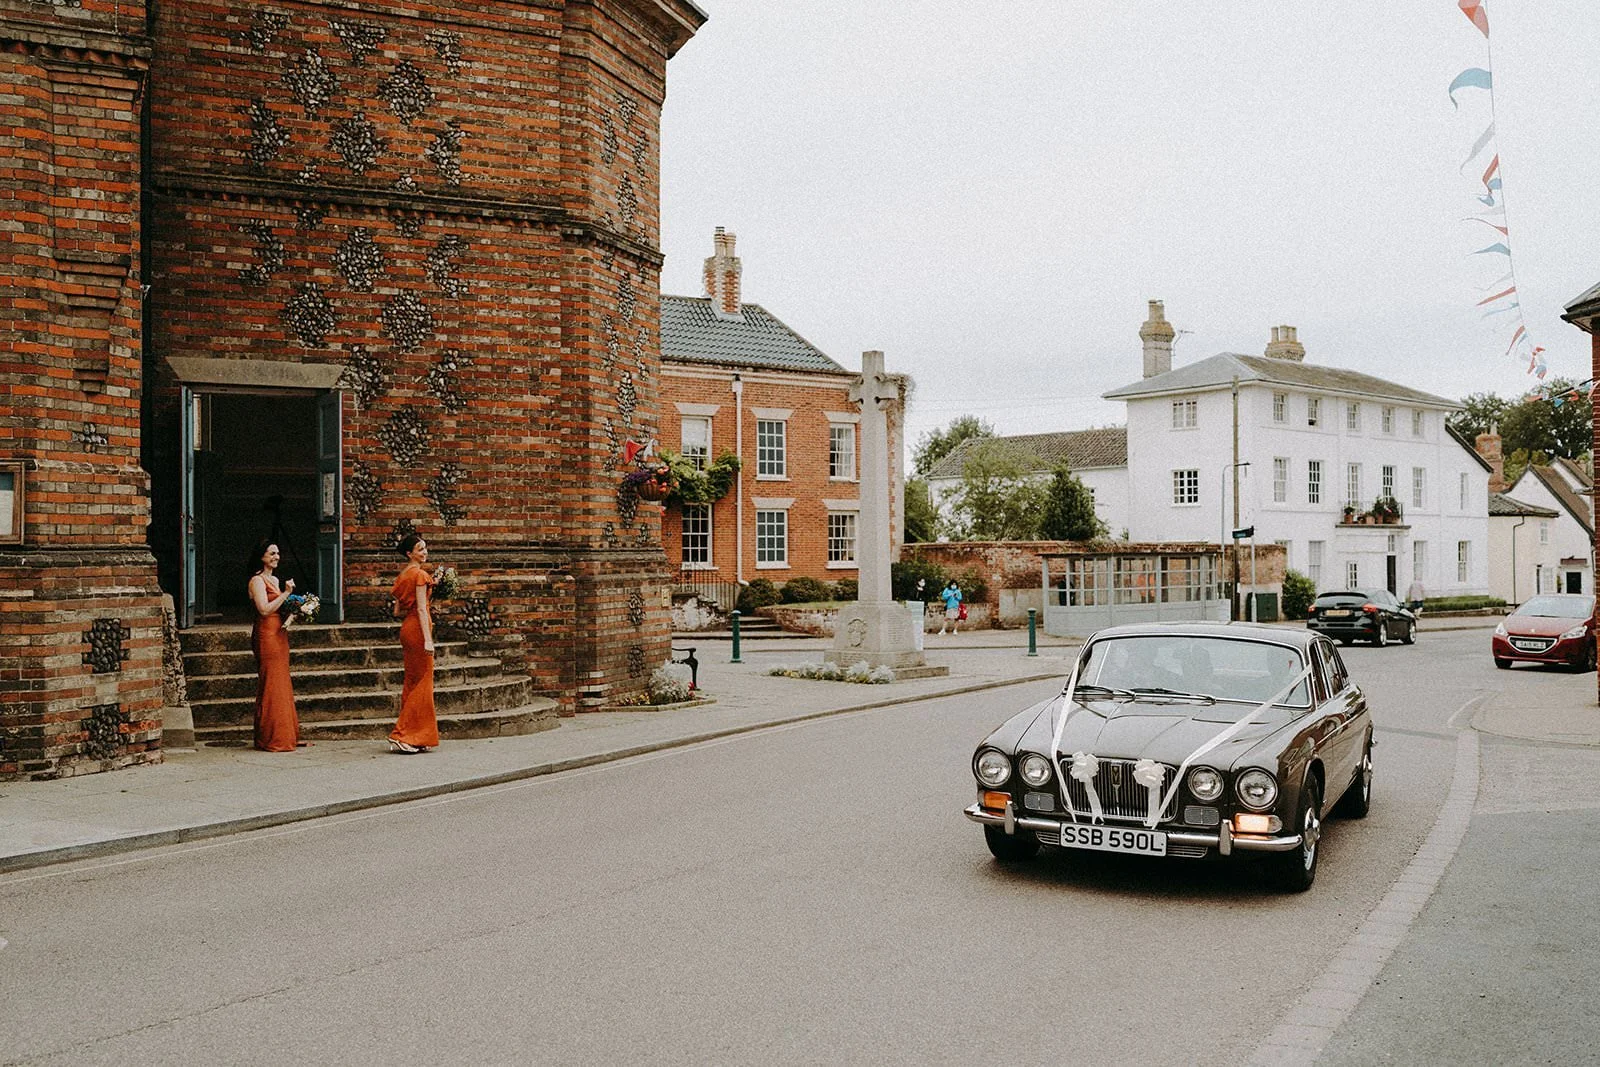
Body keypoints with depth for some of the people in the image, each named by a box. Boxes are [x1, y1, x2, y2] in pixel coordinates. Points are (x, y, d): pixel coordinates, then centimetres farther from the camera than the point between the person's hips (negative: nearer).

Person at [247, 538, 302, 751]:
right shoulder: (257, 580, -8)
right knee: (271, 687, -7)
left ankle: (285, 736, 15)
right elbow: (264, 609, -19)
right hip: (266, 636, -9)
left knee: (282, 685, 10)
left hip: (279, 635, 9)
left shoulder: (274, 580, 19)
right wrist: (286, 593, -16)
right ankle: (271, 739, -4)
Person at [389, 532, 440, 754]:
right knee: (422, 682, -4)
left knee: (412, 682, 13)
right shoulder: (420, 575, -11)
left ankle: (408, 735, 17)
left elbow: (398, 611, 15)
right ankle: (401, 735, -5)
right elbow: (421, 609, -17)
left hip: (406, 628, 9)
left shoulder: (403, 576, 15)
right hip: (417, 628, -9)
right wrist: (428, 639, -20)